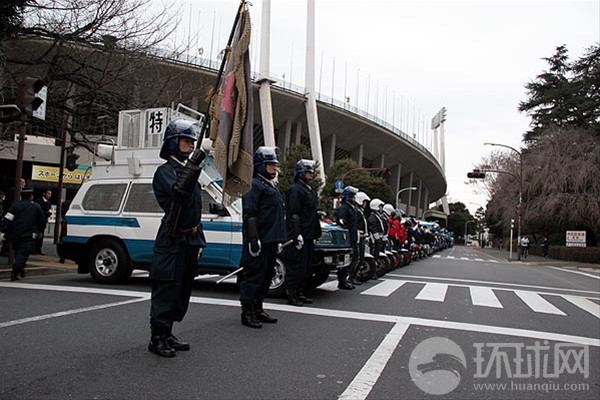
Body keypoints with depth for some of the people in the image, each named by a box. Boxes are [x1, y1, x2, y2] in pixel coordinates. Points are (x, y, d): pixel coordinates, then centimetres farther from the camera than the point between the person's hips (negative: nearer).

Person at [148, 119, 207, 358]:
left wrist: (199, 239, 18)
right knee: (166, 291, -5)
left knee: (182, 291, 13)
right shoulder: (165, 171, -7)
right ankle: (157, 338, 6)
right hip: (172, 241, -9)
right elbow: (178, 193, -29)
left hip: (190, 241, 9)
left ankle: (167, 335, 24)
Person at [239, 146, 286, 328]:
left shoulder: (271, 187, 22)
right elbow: (249, 214, -18)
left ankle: (258, 309, 25)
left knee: (266, 276, 14)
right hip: (259, 241, -10)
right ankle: (247, 313, 3)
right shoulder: (254, 185, -9)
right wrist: (253, 238, -24)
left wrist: (279, 240, 26)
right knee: (253, 275, -5)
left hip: (270, 241, 10)